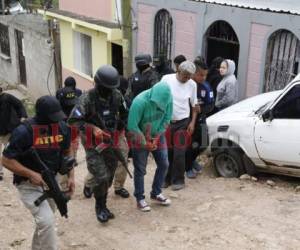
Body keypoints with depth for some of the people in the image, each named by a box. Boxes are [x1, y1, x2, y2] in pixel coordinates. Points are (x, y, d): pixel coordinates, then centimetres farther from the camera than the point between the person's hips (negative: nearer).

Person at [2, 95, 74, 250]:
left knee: (44, 221, 20)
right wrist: (31, 174, -27)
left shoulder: (63, 128, -8)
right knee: (47, 221, -21)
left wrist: (71, 176, -1)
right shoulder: (24, 132, -25)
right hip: (29, 184, -6)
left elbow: (66, 153, 9)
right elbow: (6, 160, -18)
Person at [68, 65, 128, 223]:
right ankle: (100, 207, 13)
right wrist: (93, 128, -30)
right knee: (101, 177, -11)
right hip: (93, 144, -5)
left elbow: (124, 113, 13)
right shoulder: (87, 98, -19)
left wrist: (120, 130, 6)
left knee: (109, 177, 11)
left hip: (111, 142, 5)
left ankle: (103, 206, 30)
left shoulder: (117, 95, -4)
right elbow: (73, 120, -21)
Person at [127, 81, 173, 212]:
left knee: (163, 164, 8)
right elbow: (132, 126, -27)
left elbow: (166, 119, -6)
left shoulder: (167, 99, -19)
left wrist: (156, 138, -12)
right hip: (140, 137, -5)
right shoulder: (140, 102, -33)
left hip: (158, 136, 5)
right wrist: (145, 143, -20)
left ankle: (156, 193, 26)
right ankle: (140, 198, 17)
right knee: (140, 169, 1)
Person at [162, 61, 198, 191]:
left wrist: (193, 122, -1)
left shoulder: (192, 84, -4)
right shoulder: (166, 79, -9)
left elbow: (194, 105, 7)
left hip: (182, 123, 0)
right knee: (166, 152, 8)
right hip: (166, 121, 0)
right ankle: (166, 178, 23)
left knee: (179, 154, -2)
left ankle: (178, 180, 12)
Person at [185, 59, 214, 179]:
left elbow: (211, 105, -3)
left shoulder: (206, 86, -6)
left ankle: (192, 160, 42)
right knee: (189, 146, 1)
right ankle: (188, 168, 25)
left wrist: (200, 109, -22)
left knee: (203, 144, 12)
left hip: (200, 120, 5)